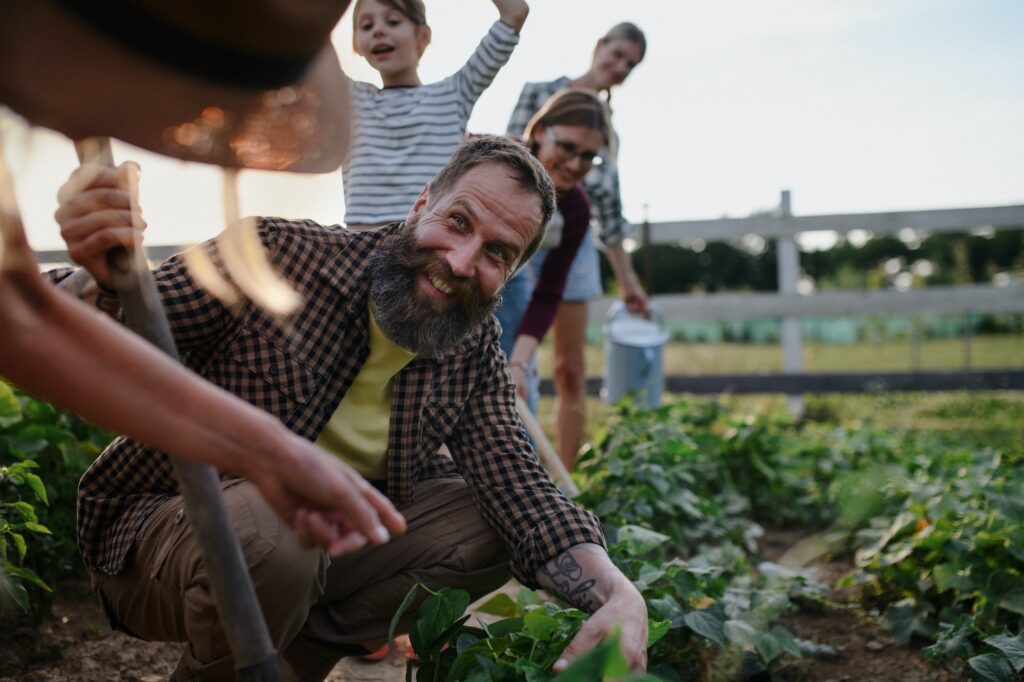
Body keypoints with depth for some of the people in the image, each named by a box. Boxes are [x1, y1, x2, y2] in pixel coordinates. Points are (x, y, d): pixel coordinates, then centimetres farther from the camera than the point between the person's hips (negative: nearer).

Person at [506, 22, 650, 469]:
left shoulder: (608, 130, 17)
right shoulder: (541, 93, 5)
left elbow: (608, 206, 18)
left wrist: (627, 279, 16)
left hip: (574, 241, 5)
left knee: (571, 370, 3)